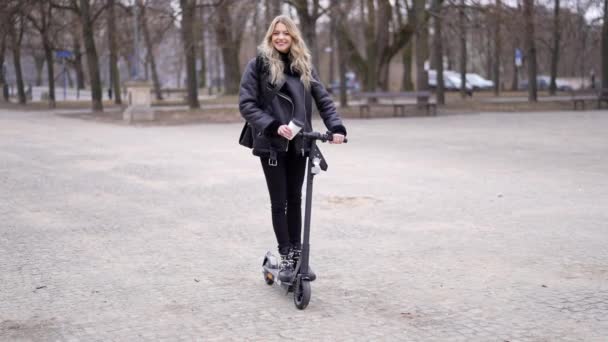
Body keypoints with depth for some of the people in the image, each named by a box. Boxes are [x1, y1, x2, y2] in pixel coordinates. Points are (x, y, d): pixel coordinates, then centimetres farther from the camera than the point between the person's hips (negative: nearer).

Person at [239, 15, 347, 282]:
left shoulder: (304, 65, 9)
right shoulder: (259, 64, -4)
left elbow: (323, 100, 4)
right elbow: (246, 104, -9)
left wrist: (336, 127, -12)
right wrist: (274, 126, -22)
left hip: (298, 144, 4)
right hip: (272, 144, -4)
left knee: (295, 199, 11)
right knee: (279, 201, 0)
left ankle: (297, 252, 21)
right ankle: (285, 257, 9)